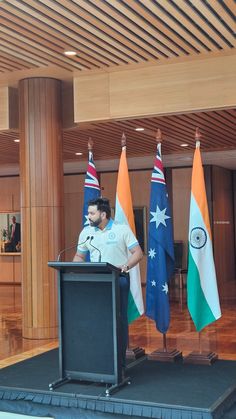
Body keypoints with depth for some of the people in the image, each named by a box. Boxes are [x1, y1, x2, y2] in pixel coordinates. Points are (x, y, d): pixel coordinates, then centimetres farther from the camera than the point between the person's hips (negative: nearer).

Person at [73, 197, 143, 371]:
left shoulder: (122, 229, -2)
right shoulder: (86, 232, 10)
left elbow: (138, 253, -4)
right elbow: (79, 257, 17)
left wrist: (126, 266, -22)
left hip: (119, 279, -3)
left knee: (119, 320, 0)